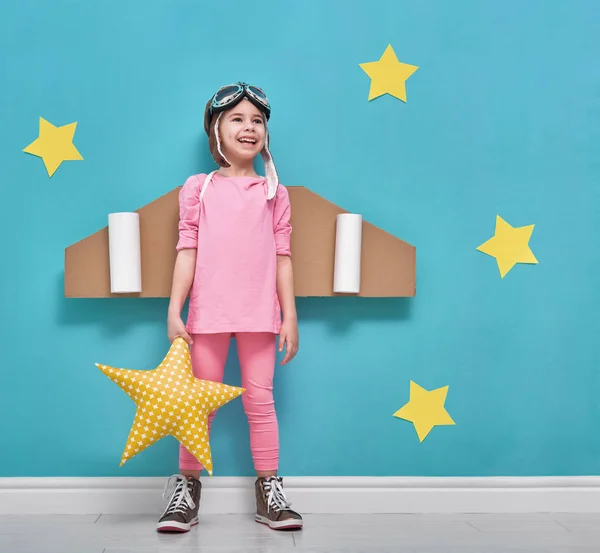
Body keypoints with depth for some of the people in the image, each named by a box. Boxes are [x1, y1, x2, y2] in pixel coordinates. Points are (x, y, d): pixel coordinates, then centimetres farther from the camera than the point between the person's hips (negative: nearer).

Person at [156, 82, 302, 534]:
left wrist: (290, 316, 2)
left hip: (259, 314, 1)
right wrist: (174, 312, -4)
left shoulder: (275, 192, 8)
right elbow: (187, 252, 2)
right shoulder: (198, 188, 5)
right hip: (208, 311, 0)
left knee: (260, 399, 4)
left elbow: (282, 257, 6)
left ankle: (269, 493, 14)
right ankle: (186, 489, 17)